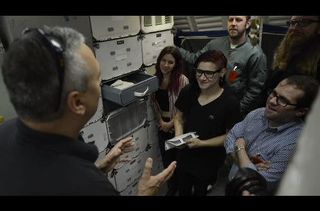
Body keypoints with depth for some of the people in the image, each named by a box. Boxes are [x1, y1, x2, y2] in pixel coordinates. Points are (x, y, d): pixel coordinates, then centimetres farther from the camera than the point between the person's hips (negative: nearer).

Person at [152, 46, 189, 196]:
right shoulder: (155, 78, -4)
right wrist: (160, 121, -4)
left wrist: (171, 123, -14)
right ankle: (172, 188, 44)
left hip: (177, 126, -4)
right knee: (166, 159, 19)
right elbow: (155, 103, 4)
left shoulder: (182, 80, -19)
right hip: (162, 126, 5)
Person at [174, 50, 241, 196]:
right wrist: (179, 137, -17)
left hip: (209, 161, -3)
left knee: (200, 191, 26)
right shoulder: (187, 92, -12)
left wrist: (202, 143, -24)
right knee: (183, 191, 27)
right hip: (184, 156, 3)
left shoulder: (230, 102, -23)